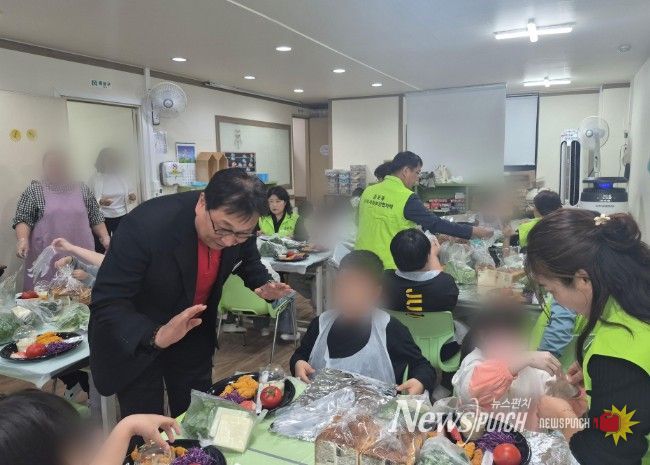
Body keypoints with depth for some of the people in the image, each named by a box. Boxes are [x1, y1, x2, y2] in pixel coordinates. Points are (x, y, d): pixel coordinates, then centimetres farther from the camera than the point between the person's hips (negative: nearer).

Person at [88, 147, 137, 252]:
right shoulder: (96, 178, -6)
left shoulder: (120, 175, 5)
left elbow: (125, 194, 17)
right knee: (100, 249, -1)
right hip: (103, 218, -3)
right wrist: (100, 201, -27)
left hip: (121, 217, 3)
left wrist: (131, 196, -5)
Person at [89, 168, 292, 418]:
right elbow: (106, 303, -29)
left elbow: (248, 260, 5)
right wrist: (156, 336, -46)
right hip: (135, 339, -4)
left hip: (193, 331, 4)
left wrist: (264, 284, -16)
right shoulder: (145, 224, -33)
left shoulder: (239, 226, -18)